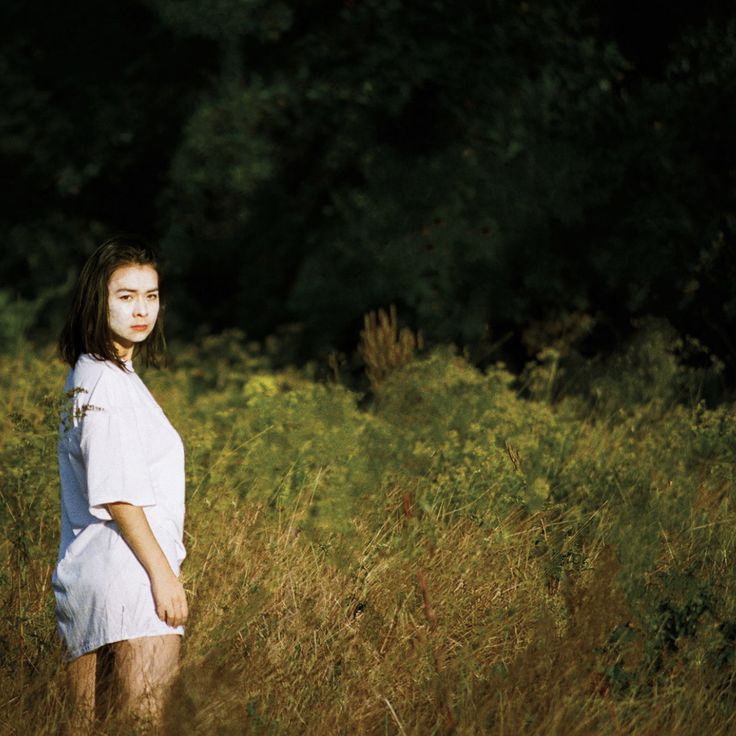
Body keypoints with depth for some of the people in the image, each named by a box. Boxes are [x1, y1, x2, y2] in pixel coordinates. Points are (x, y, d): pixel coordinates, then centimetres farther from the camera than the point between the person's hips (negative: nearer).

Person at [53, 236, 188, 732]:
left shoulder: (86, 376, 18)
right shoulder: (107, 382, -12)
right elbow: (117, 494, -18)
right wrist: (163, 571, -17)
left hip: (82, 573, 10)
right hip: (128, 567, -10)